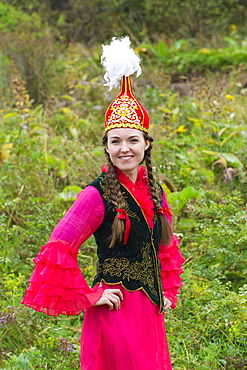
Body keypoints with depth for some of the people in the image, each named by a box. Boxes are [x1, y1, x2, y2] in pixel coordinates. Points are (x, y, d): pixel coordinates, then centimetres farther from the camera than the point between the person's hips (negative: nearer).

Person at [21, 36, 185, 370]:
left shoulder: (154, 192, 7)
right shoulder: (98, 195, -12)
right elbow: (57, 251, -17)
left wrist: (168, 292, 15)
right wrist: (90, 296, -13)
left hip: (149, 310, 7)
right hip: (116, 309, -7)